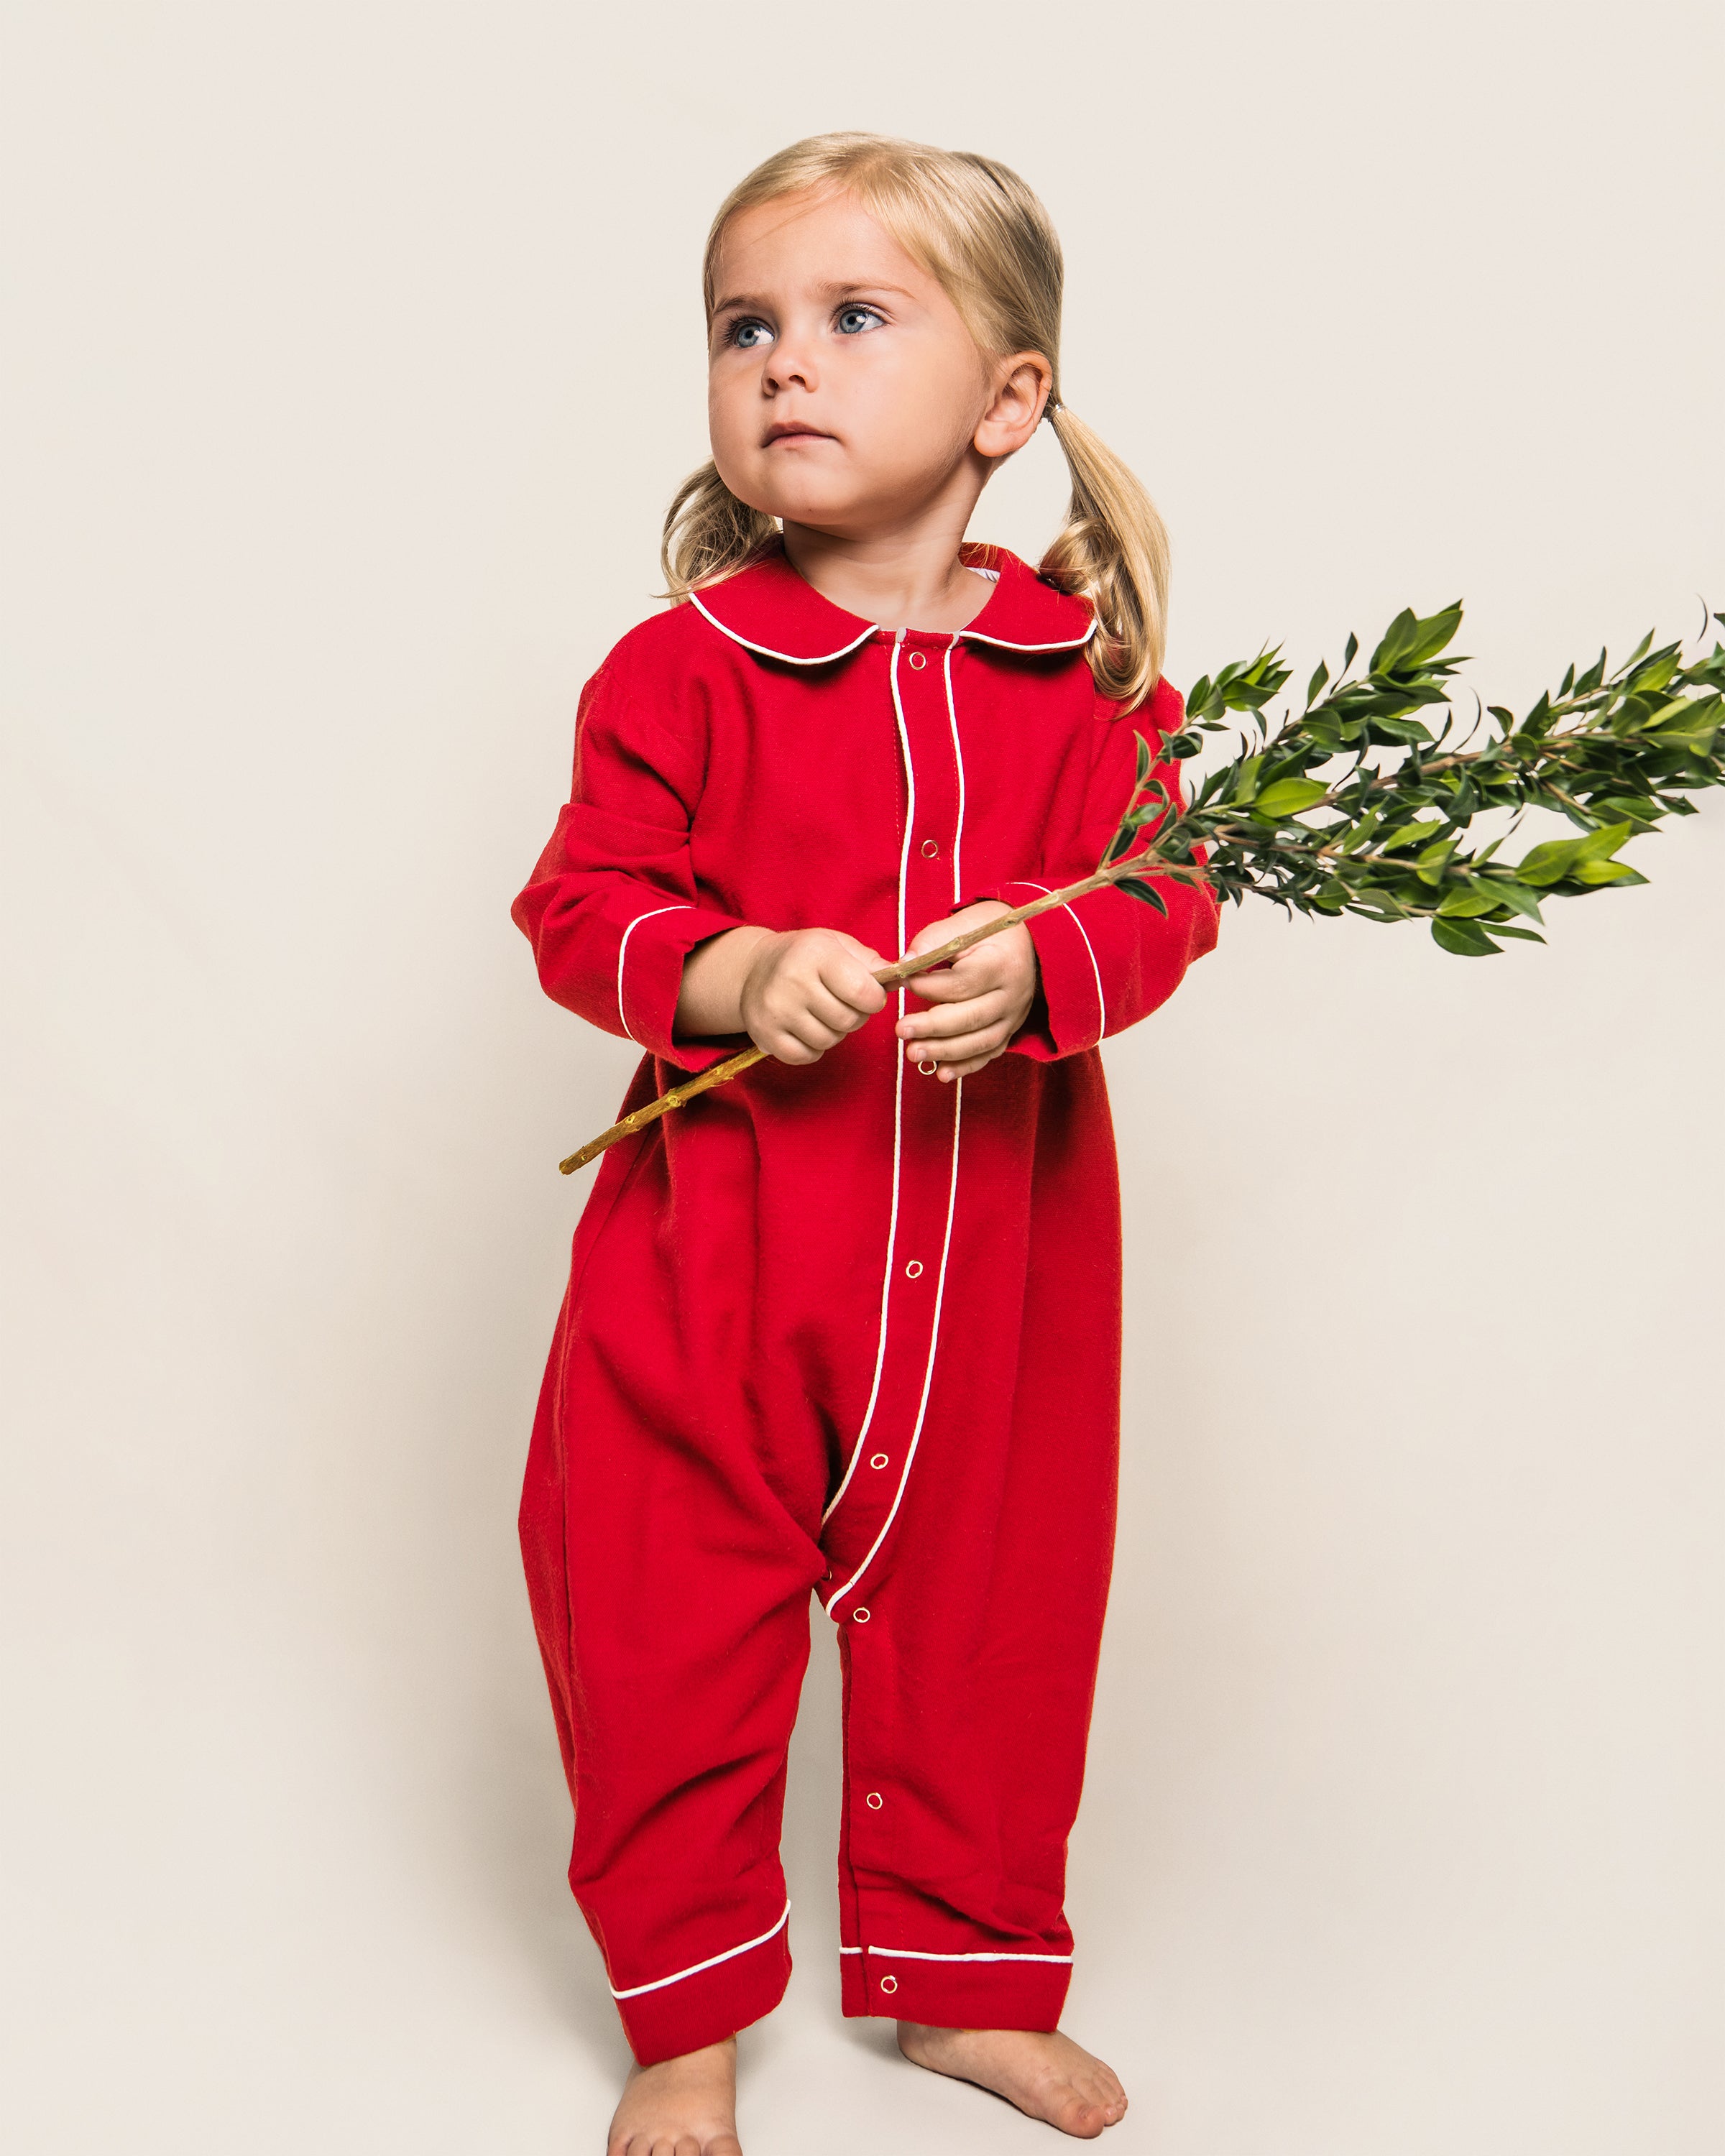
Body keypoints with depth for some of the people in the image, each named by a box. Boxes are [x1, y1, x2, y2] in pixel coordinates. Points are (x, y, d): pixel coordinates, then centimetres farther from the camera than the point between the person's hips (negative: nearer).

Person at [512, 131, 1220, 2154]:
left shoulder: (1083, 665, -1)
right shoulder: (682, 665, -5)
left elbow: (1157, 903, -2)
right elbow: (577, 904, -3)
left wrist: (1038, 963, -22)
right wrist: (730, 972, -22)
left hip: (998, 1247, 2)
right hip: (720, 1245, -1)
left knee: (990, 1615, 15)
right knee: (664, 1627, 6)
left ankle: (965, 1978, 39)